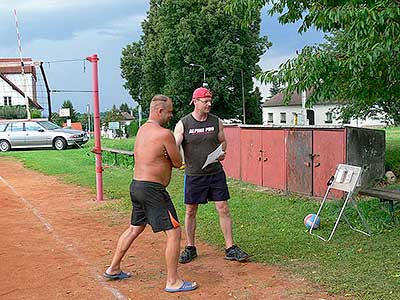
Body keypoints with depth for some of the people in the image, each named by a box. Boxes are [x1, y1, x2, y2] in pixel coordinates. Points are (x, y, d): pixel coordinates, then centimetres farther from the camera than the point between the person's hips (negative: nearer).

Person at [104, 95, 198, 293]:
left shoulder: (142, 130, 12)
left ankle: (113, 269, 36)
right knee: (174, 232, -2)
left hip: (137, 186, 10)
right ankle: (173, 282, 4)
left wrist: (166, 155, -2)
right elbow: (178, 162, -7)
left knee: (134, 229, 24)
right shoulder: (164, 134, -16)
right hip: (152, 189, -10)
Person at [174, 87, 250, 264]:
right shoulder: (183, 124, -5)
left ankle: (230, 249, 9)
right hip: (193, 175, -1)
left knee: (223, 209, 0)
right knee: (190, 211, 8)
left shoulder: (216, 122, 3)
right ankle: (190, 248, 24)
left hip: (216, 173, 2)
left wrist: (222, 152, -5)